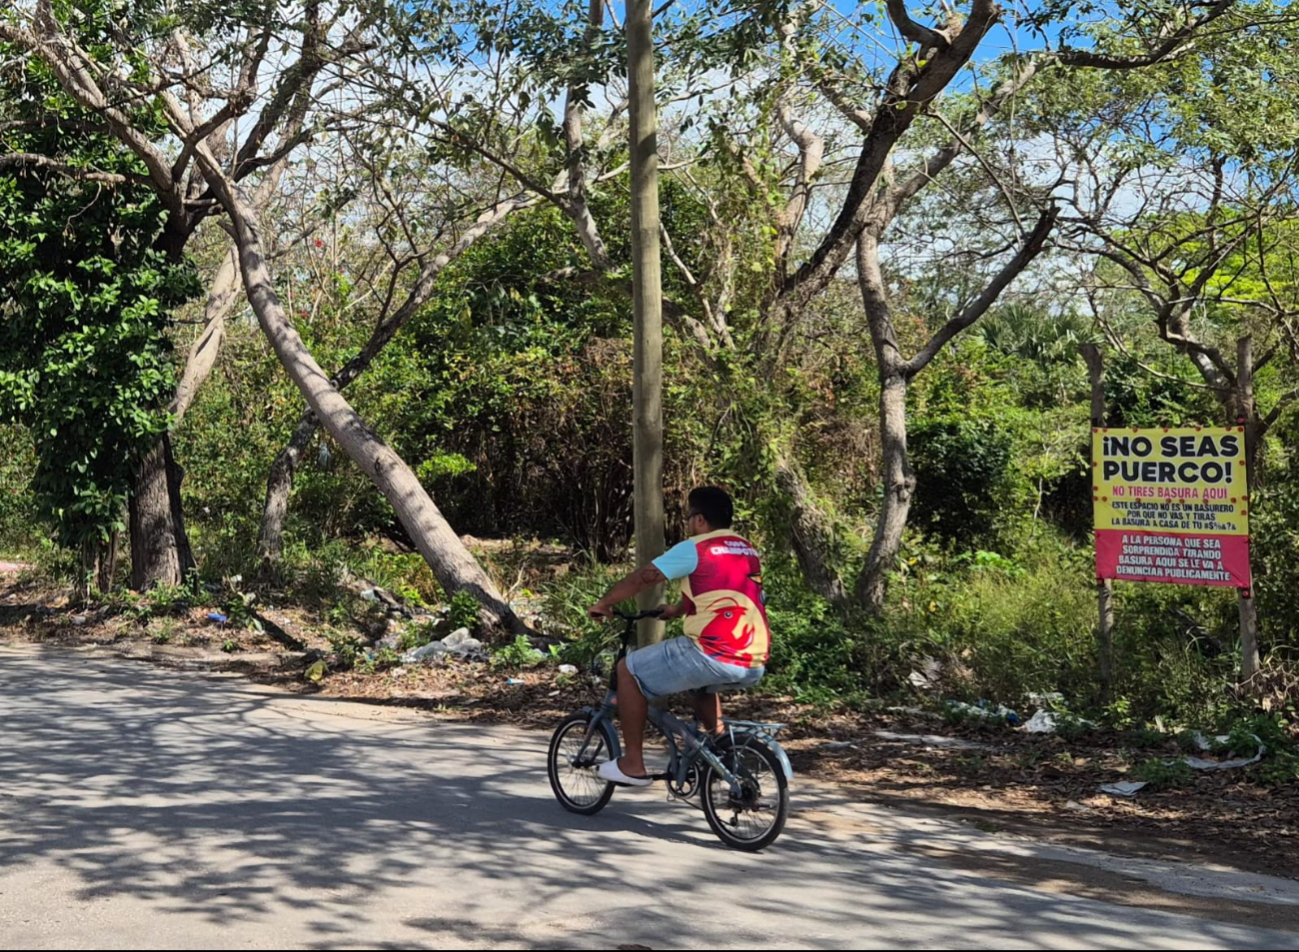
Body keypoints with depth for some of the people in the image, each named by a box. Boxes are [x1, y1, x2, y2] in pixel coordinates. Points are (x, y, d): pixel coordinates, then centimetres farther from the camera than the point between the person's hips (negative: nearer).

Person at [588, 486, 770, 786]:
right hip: (756, 665, 8)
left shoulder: (694, 548, -3)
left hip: (715, 656, -8)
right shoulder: (748, 550, 19)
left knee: (629, 669, 9)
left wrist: (604, 603, 17)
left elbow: (641, 578, 1)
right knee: (704, 681, 41)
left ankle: (632, 764, 10)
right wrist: (676, 609, 46)